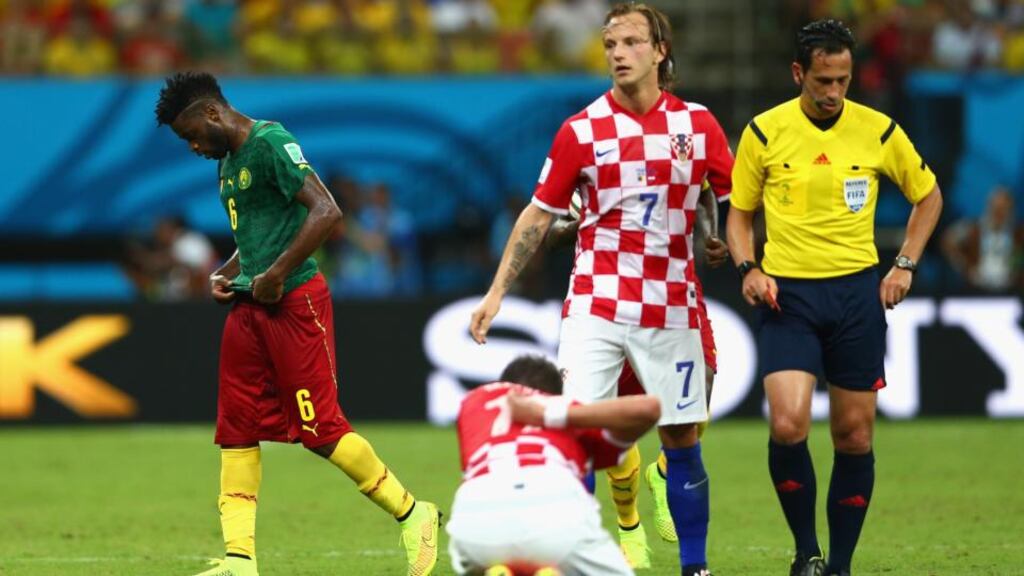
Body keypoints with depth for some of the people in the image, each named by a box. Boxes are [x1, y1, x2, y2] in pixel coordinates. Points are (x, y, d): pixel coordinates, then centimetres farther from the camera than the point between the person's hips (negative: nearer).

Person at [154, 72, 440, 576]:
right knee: (237, 430, 4)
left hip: (294, 302, -9)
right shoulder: (228, 161, 17)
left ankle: (412, 516, 6)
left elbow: (326, 212, -21)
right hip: (249, 308, 9)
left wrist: (276, 274, -20)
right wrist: (226, 274, 13)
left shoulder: (270, 144, -12)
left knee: (320, 429, -8)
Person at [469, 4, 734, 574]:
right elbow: (539, 214, 5)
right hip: (596, 303, -1)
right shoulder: (582, 130, 0)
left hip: (671, 307, 1)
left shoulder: (697, 123, 2)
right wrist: (497, 292, 3)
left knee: (683, 441, 5)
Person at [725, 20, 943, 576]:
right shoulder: (764, 132, -1)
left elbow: (928, 196, 15)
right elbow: (739, 212, 9)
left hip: (857, 294, 1)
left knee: (854, 436, 3)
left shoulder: (879, 130, 1)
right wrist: (749, 269, -8)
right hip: (787, 294, -1)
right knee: (788, 425, -18)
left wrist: (904, 265, 5)